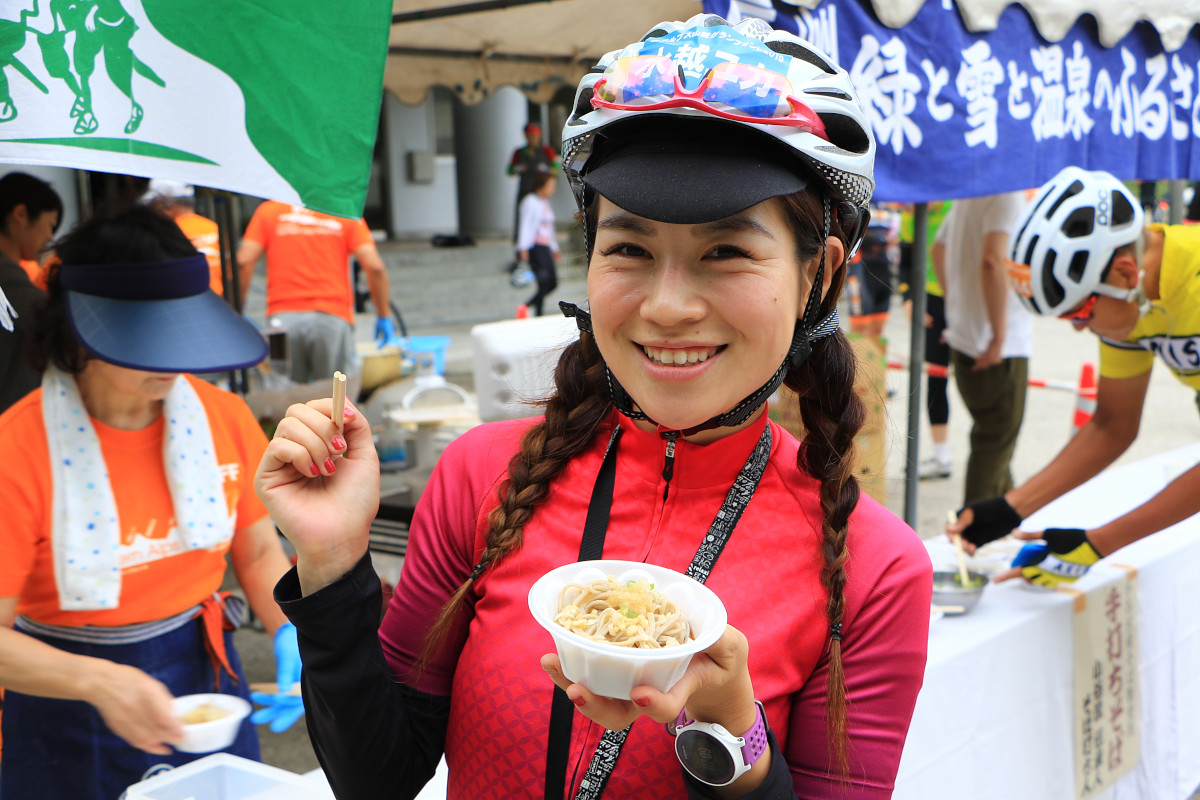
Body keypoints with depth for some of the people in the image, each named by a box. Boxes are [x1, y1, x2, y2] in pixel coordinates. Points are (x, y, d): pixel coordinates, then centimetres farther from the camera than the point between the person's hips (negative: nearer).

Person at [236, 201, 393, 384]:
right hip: (333, 316, -1)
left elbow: (243, 261, 2)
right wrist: (384, 316, 8)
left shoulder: (268, 210, 13)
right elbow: (375, 266, -1)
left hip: (282, 316, 1)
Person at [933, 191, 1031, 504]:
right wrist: (999, 335, -25)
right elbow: (993, 260, -31)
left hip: (963, 337, 9)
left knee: (993, 440, 21)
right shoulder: (1007, 194, -18)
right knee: (995, 445, -1)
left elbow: (938, 249, 23)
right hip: (1001, 349, -9)